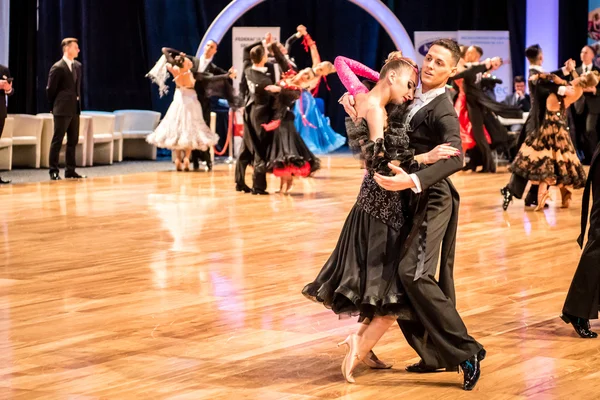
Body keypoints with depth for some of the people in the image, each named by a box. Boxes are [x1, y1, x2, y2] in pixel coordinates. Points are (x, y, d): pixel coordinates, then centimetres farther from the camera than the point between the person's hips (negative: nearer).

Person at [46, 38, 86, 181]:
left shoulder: (78, 66, 11)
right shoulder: (57, 68, -11)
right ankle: (54, 171, 1)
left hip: (75, 109, 7)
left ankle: (70, 171, 16)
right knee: (57, 141, -3)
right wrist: (56, 105, 3)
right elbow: (50, 90, -6)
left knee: (73, 141, 10)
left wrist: (77, 101, 14)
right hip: (62, 110, -7)